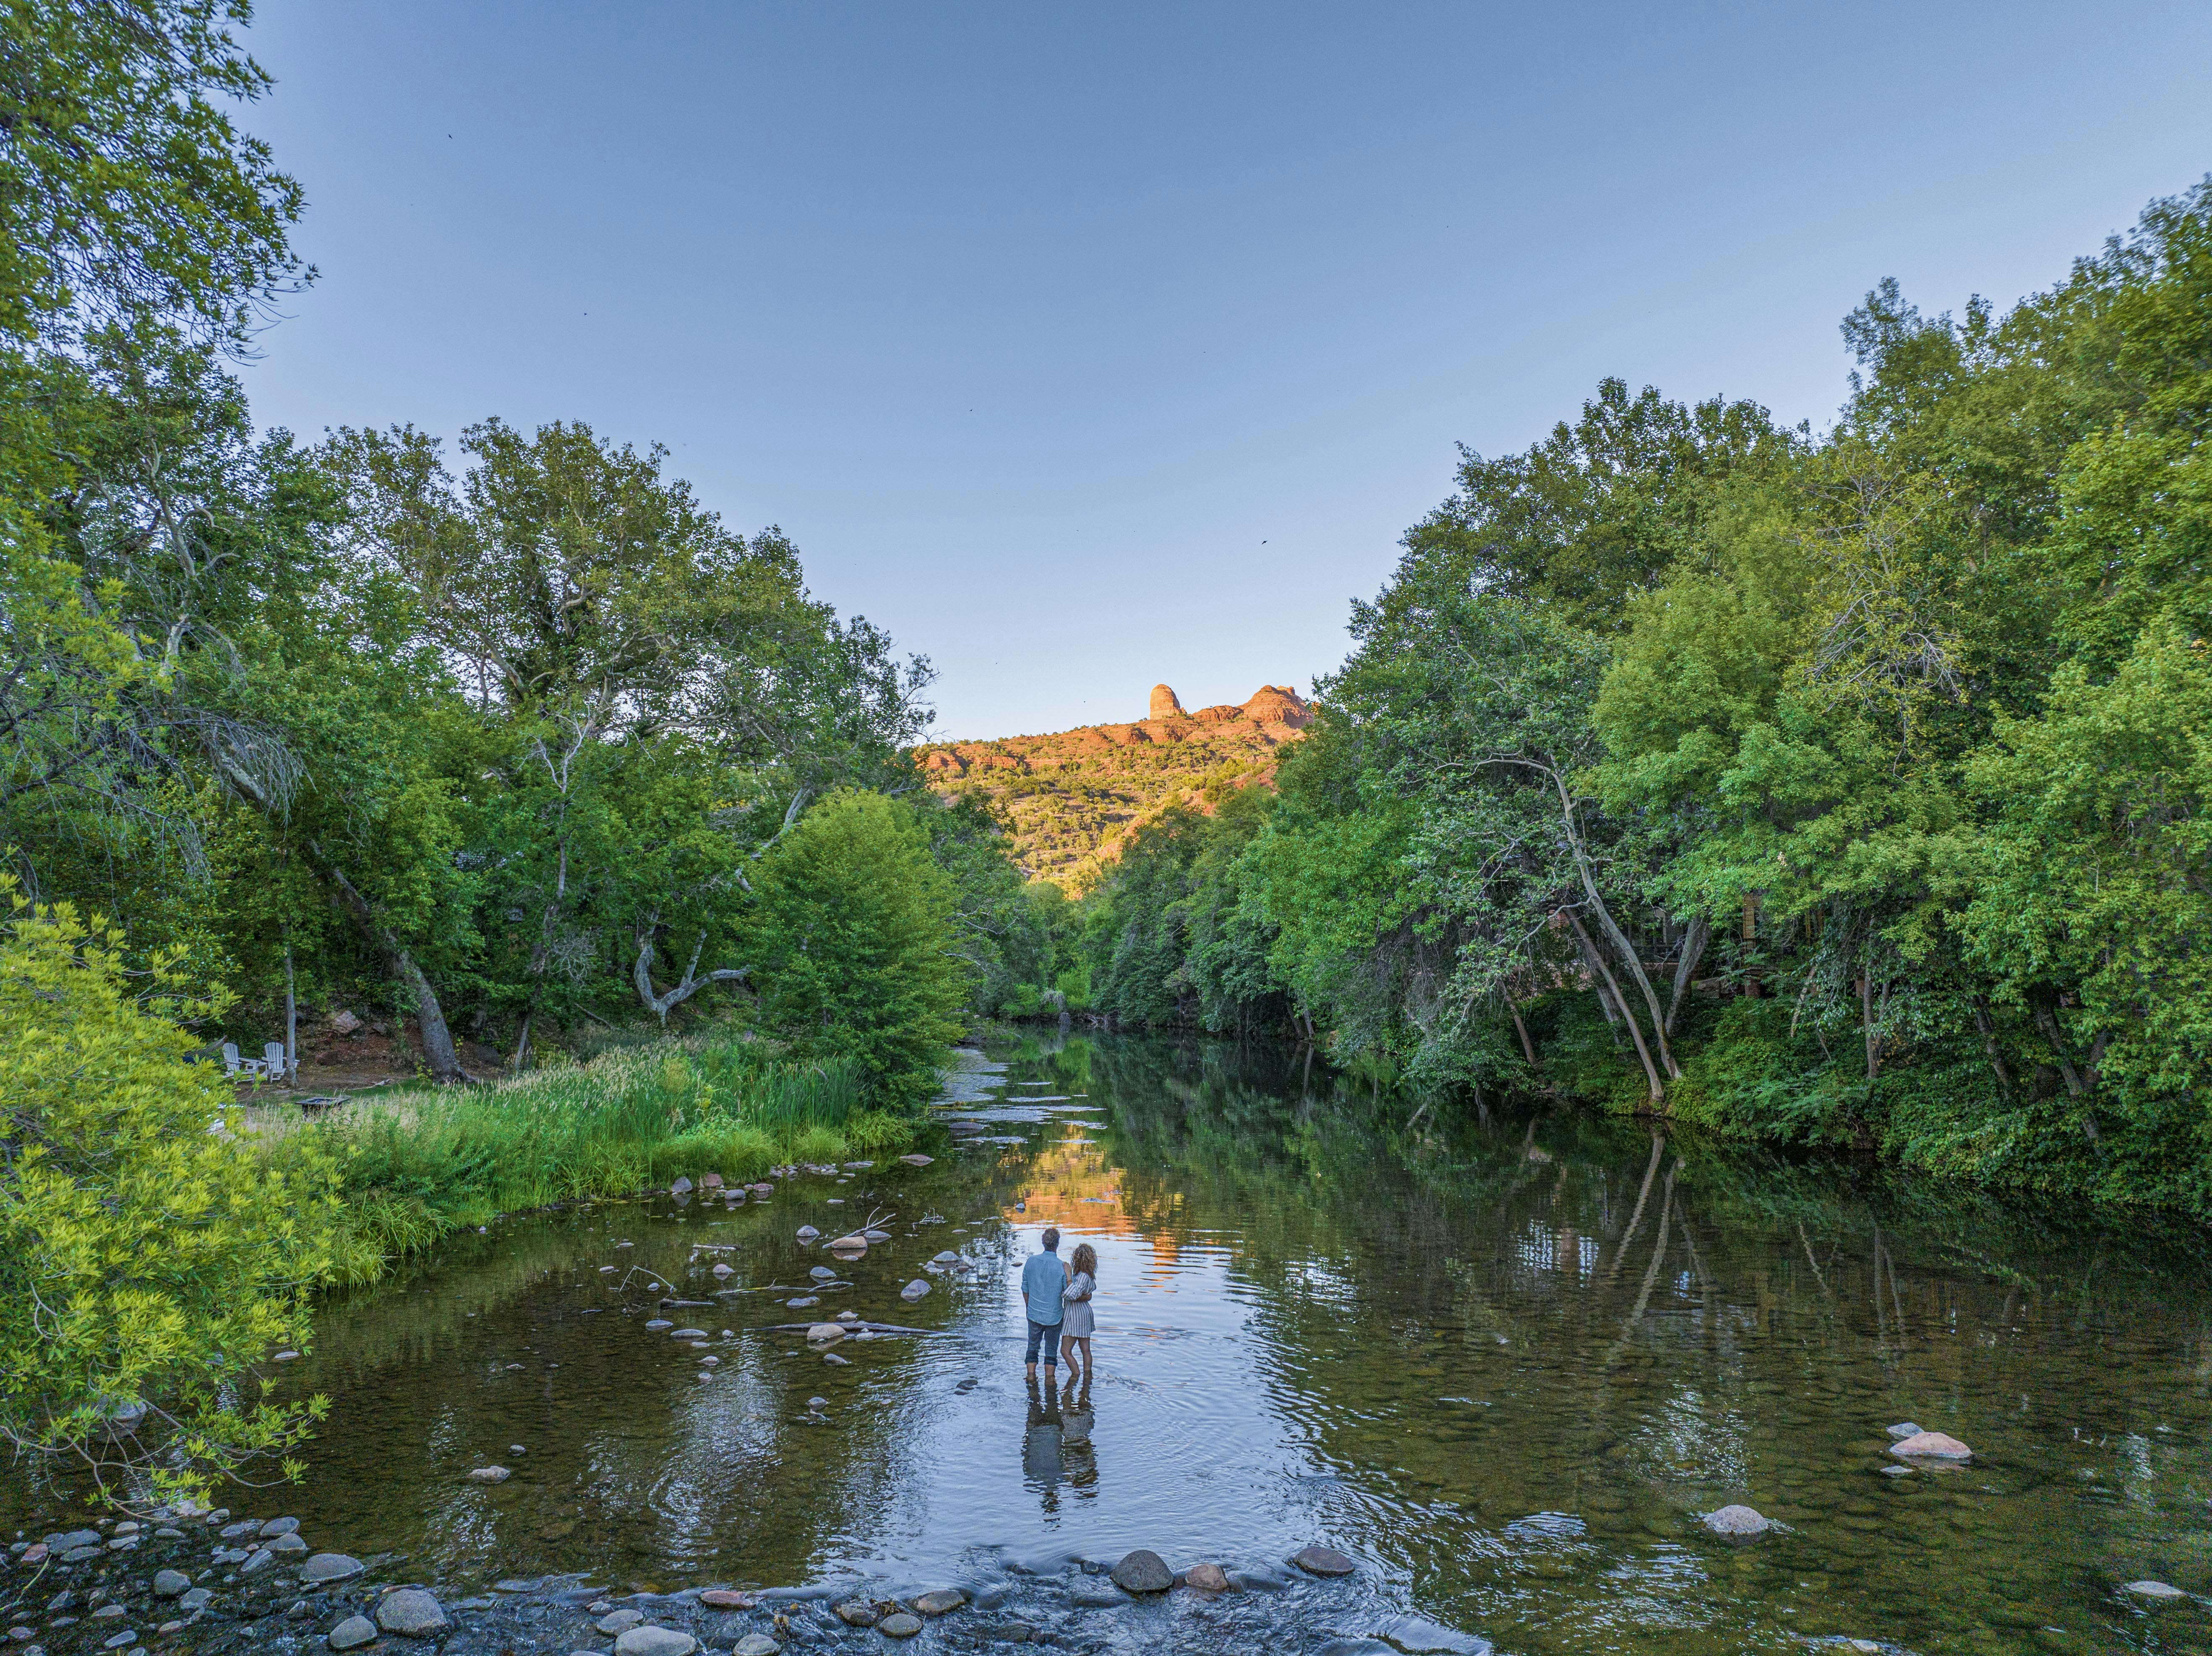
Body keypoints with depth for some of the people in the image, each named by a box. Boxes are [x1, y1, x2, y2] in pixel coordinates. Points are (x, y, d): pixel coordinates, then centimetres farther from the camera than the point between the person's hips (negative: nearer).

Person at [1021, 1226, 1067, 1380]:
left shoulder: (1031, 1261, -8)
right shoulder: (1062, 1267, -19)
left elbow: (1025, 1289, 4)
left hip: (1034, 1314, 3)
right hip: (1054, 1315, -3)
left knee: (1033, 1346, 18)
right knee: (1051, 1349, 13)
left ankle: (1031, 1375, 25)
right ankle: (1049, 1378, 21)